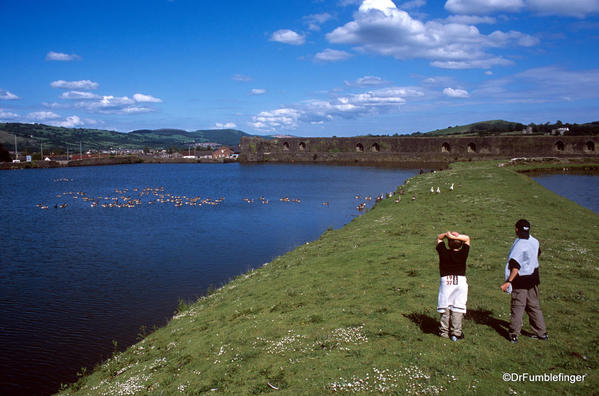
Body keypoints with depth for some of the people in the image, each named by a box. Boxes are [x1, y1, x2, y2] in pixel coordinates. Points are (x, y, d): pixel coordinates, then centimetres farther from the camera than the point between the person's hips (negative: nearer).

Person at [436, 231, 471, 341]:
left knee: (445, 307, 9)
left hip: (445, 282, 1)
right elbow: (467, 238, 4)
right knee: (457, 308, 2)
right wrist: (456, 237, -12)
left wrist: (446, 235, -8)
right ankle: (456, 333, 2)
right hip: (460, 282, -1)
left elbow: (439, 238, 11)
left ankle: (444, 331, 15)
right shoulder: (463, 254, -6)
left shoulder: (443, 253, -4)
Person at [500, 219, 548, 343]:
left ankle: (514, 335, 5)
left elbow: (515, 267, -24)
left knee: (517, 307, 2)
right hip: (533, 279, 6)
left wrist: (508, 281, -21)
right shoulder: (535, 242, -2)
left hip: (521, 281, -6)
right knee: (534, 306, 17)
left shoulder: (519, 245, -21)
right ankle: (541, 333, 22)